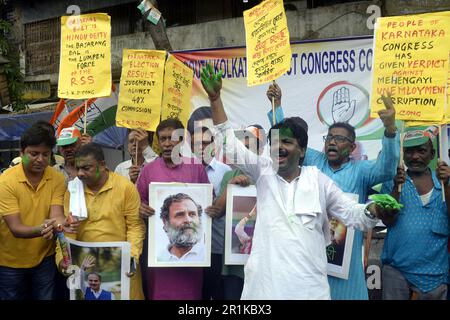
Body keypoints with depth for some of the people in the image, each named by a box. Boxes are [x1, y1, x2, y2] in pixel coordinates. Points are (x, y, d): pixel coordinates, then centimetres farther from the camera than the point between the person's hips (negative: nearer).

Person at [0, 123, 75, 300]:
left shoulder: (57, 179, -9)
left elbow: (55, 214, -18)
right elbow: (15, 228, -25)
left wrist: (60, 223, -42)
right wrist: (39, 230, -45)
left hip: (44, 258, 2)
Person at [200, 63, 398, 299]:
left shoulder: (318, 180, 6)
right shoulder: (263, 172, 7)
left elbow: (352, 214, 9)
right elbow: (230, 146, 1)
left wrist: (373, 210, -14)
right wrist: (215, 98, -7)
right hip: (264, 283, 0)